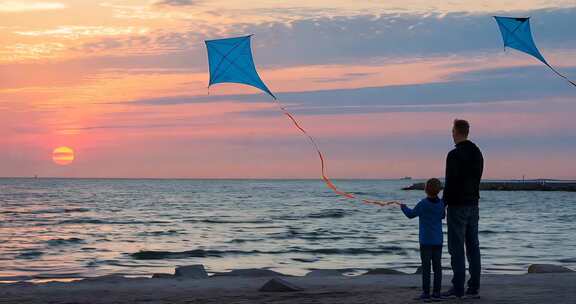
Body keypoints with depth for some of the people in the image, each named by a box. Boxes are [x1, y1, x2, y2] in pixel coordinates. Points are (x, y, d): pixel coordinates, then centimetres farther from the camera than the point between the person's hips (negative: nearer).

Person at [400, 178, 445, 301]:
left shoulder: (423, 204, -12)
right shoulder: (441, 203, 1)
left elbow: (411, 214, 0)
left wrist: (404, 208, 19)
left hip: (426, 240, -4)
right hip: (438, 240, 4)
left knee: (426, 266, -1)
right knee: (437, 266, 6)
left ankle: (426, 292, -2)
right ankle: (437, 292, 7)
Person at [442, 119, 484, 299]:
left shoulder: (454, 155, -15)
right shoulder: (477, 153, 12)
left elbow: (450, 183, -17)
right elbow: (477, 179, 14)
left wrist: (443, 204, -8)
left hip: (457, 206, -8)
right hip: (473, 204, 8)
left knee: (456, 247, -5)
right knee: (473, 246, 8)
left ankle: (458, 288, -5)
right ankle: (474, 288, 9)